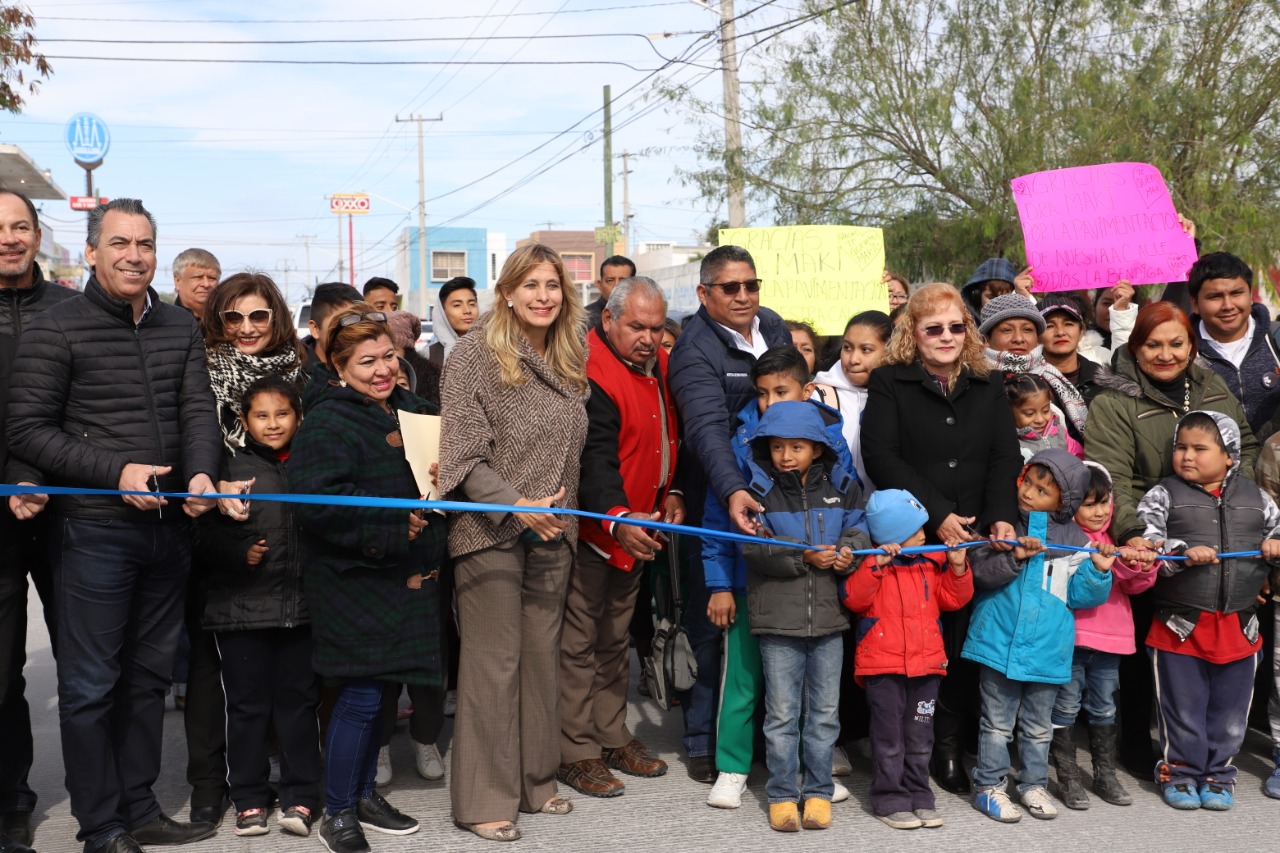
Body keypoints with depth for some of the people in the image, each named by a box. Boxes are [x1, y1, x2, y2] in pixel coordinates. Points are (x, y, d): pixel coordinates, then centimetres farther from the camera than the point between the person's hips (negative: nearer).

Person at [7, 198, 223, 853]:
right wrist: (116, 472, -17)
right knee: (91, 683, 2)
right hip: (94, 532, -5)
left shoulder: (180, 328, 10)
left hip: (168, 527, 5)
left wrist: (202, 472, -17)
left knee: (150, 675, 14)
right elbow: (28, 430, -9)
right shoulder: (56, 329, -6)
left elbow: (198, 410, 3)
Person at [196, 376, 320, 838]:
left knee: (299, 700, 7)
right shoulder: (232, 470, -2)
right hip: (241, 607, -2)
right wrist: (240, 553, -19)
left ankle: (299, 797, 17)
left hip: (301, 608, 3)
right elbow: (205, 537, -4)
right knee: (247, 704, 6)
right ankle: (249, 800, 17)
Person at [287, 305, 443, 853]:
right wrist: (396, 530, -21)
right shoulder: (328, 423, -13)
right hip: (353, 577, -7)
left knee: (378, 690, 16)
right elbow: (318, 504, -24)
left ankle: (363, 793, 30)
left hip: (406, 576, 7)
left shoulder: (410, 409, 12)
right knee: (360, 695, -4)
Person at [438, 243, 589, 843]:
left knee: (541, 655, 11)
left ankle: (535, 782, 22)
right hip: (489, 530, -6)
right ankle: (484, 799, 5)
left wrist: (562, 514, 7)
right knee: (493, 660, -3)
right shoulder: (476, 353, -7)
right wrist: (515, 507, -20)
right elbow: (464, 454, -12)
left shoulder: (569, 360, 11)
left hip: (551, 531, 6)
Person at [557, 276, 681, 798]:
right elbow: (594, 457, -30)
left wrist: (670, 493, 7)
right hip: (592, 527, -9)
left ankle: (613, 738, 30)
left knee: (615, 639, 18)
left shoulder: (659, 366, 7)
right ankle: (577, 752, 8)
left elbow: (670, 438, 20)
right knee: (579, 642, -1)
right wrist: (617, 517, -43)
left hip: (638, 526, 9)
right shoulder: (591, 374, -21)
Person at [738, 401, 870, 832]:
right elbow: (754, 548, -13)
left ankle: (818, 791, 22)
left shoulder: (839, 486, 4)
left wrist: (848, 550, -15)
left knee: (824, 711, 10)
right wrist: (805, 557, -20)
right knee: (782, 713, 5)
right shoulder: (758, 489, -4)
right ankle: (782, 794, 16)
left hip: (829, 617, 3)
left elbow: (858, 526, 7)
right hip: (778, 618, -2)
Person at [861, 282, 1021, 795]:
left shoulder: (987, 388, 16)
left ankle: (949, 749, 12)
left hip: (974, 541, 3)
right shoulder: (889, 383, 4)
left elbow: (1005, 458, 7)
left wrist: (1001, 517, -11)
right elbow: (881, 456, -7)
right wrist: (938, 515, -13)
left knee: (965, 646, 0)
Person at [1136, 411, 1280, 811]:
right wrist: (1183, 554, -27)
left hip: (1239, 627, 3)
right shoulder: (1163, 495, -2)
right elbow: (1145, 547, -11)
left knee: (1230, 711, 12)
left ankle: (1218, 774, 28)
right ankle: (1180, 772, 25)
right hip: (1180, 626, -3)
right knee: (1183, 711, 8)